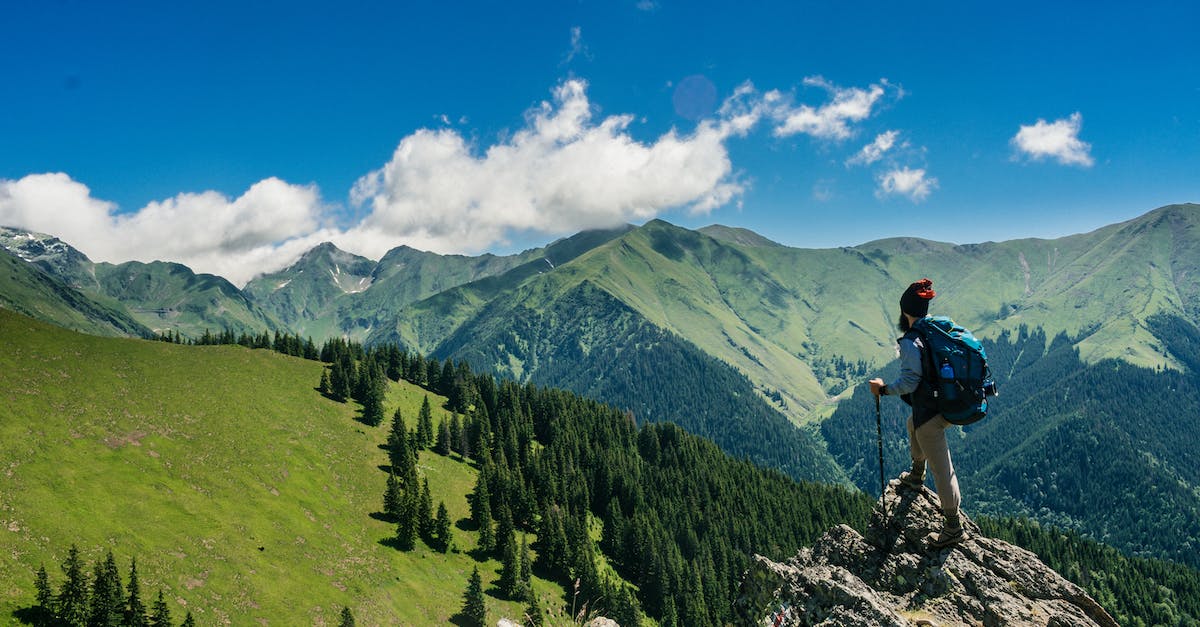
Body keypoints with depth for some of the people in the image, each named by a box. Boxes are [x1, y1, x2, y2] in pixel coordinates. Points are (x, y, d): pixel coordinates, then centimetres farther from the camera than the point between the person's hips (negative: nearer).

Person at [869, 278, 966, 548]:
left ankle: (954, 528, 10)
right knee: (914, 424, 37)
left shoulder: (910, 342, -20)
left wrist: (884, 389, -10)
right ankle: (916, 476, 55)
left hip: (929, 412, -9)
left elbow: (910, 381, -24)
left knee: (941, 469, 0)